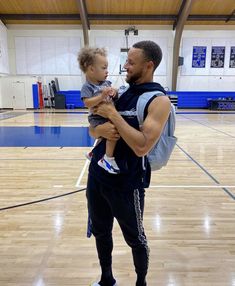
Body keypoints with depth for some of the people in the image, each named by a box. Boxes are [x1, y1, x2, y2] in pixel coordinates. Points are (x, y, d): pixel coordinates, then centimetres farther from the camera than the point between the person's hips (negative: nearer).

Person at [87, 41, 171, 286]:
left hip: (126, 183, -6)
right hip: (97, 174, 7)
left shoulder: (158, 100, -14)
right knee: (100, 233, 22)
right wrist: (101, 129, -15)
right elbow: (92, 129, 8)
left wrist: (112, 114, -21)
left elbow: (142, 146, -27)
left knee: (135, 239, 16)